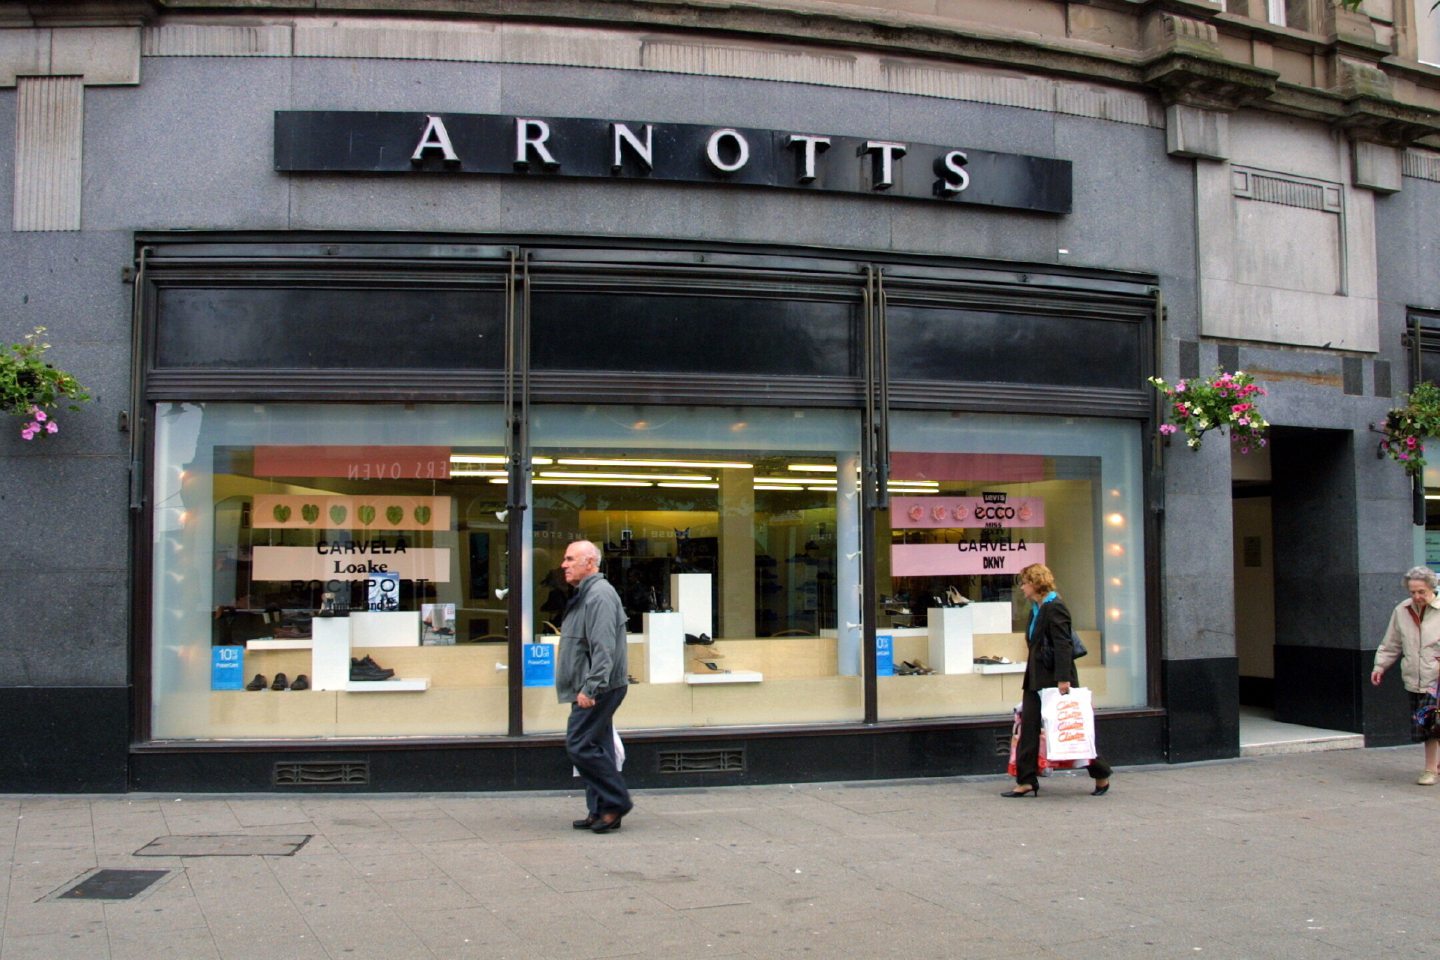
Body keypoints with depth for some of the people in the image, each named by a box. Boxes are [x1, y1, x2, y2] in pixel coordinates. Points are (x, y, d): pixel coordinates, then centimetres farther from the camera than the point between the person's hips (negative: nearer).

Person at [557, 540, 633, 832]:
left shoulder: (599, 595, -16)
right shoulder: (584, 594, 18)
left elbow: (603, 648, -24)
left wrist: (590, 687, -26)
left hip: (599, 689, -10)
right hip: (592, 690, 11)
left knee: (580, 745, -10)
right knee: (596, 747, 11)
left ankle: (615, 802, -2)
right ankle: (600, 811, 16)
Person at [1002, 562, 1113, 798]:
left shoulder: (1054, 608, -14)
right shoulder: (1036, 609, 15)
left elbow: (1063, 645, -21)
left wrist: (1064, 679, -26)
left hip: (1055, 679, -9)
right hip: (1036, 679, 9)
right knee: (1028, 729, 3)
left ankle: (1101, 776, 17)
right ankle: (1026, 781, 4)